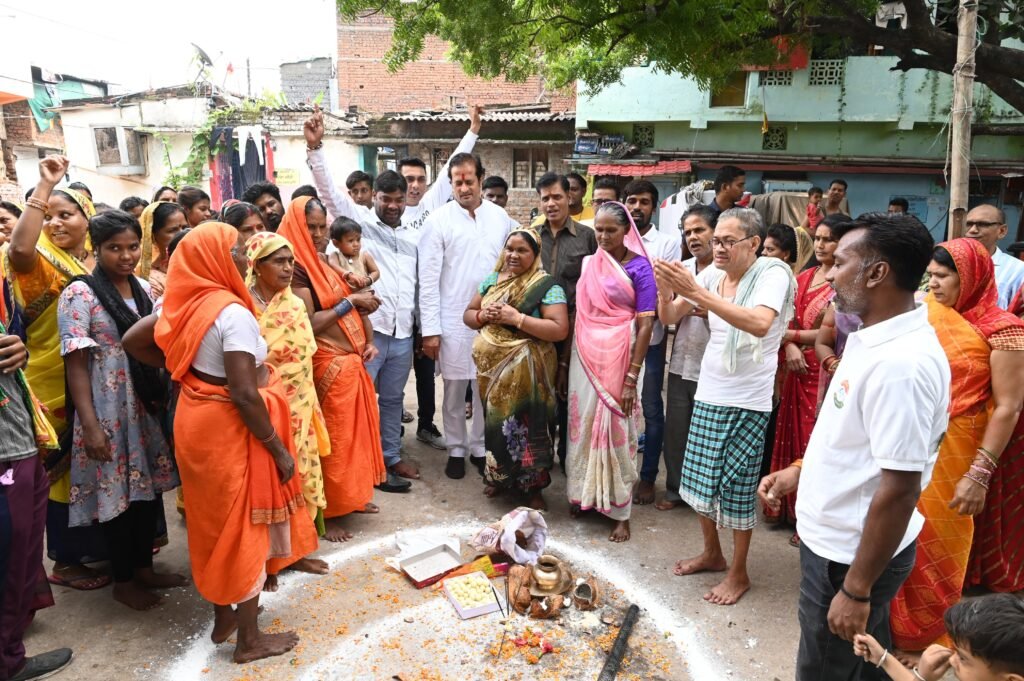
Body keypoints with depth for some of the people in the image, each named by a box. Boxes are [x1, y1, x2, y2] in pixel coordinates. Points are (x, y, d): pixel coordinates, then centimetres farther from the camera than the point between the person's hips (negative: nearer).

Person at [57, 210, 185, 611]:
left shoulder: (144, 289, 7)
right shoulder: (80, 294, -11)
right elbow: (76, 364, -13)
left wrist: (165, 398, 7)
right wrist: (90, 425, -18)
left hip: (146, 404, 6)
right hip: (108, 408, -6)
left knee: (149, 485, 12)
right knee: (118, 491, 4)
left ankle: (145, 567, 29)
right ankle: (123, 581, 20)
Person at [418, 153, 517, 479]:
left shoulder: (501, 217, 3)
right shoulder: (438, 220, -5)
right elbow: (428, 278, -7)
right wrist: (430, 328, -10)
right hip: (453, 320, -2)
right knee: (454, 389, 9)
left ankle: (480, 447, 28)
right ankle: (456, 450, 25)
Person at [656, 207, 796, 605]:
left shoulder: (772, 274, -14)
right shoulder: (713, 274, 3)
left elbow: (760, 323, -33)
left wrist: (696, 292, -36)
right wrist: (665, 287, -17)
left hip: (747, 403, -6)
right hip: (707, 396, 6)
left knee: (736, 487, 4)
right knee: (700, 480, 14)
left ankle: (739, 573, 24)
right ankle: (712, 553, 37)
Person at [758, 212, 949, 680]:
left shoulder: (900, 362, -28)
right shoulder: (875, 340, 3)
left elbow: (899, 489, -28)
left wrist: (857, 590, -22)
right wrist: (799, 472, 12)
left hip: (853, 555, -9)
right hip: (841, 538, 9)